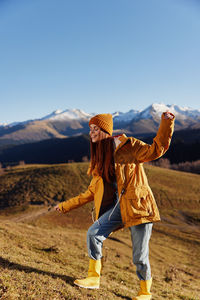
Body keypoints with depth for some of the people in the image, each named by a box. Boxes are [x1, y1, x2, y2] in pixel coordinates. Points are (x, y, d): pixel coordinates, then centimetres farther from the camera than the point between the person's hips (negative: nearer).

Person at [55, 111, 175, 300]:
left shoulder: (127, 145, -3)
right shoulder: (98, 159, 14)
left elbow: (156, 149, -4)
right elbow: (91, 192, 17)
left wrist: (166, 123, -15)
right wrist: (66, 206, 20)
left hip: (137, 205, -5)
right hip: (117, 206, 5)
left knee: (139, 256, -1)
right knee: (93, 233, -12)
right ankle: (94, 278, 7)